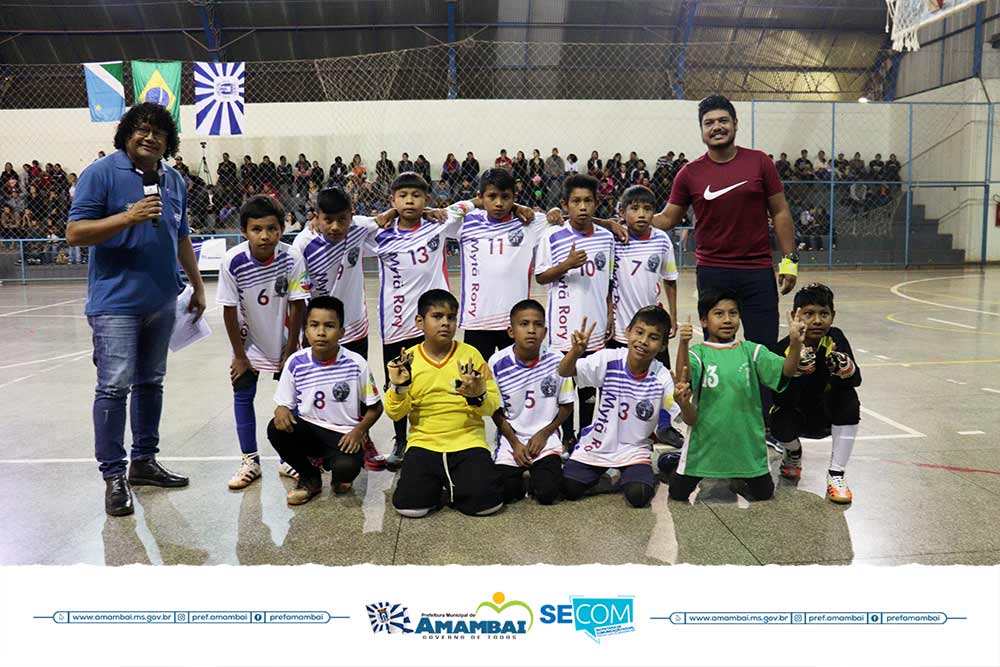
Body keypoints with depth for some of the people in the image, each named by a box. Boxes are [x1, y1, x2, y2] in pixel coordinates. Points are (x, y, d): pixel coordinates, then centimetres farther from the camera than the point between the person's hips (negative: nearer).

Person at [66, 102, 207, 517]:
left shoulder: (174, 181, 12)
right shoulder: (101, 173, -7)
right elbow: (75, 234, -11)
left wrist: (197, 286, 19)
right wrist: (129, 217, -21)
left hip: (161, 302, 6)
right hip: (116, 301, -6)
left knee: (151, 383, 13)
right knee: (114, 387, -7)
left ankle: (144, 461, 26)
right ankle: (113, 476, 3)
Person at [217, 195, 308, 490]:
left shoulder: (292, 258, -25)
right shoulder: (232, 261, -25)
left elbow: (297, 307, -15)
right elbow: (229, 310, -15)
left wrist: (290, 350, -9)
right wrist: (239, 354, -9)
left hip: (283, 339, 0)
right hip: (248, 341, 0)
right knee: (242, 395, 1)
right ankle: (250, 461, 15)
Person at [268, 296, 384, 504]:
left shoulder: (356, 364, -11)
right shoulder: (296, 363, -6)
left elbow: (375, 407, -1)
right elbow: (284, 403, 4)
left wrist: (359, 430, -17)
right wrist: (281, 410, -21)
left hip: (344, 435, -3)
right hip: (309, 430, 3)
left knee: (346, 468, -32)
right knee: (276, 429, -27)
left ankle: (338, 475, 11)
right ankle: (309, 478, 2)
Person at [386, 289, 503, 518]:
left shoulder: (470, 354, 1)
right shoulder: (408, 359, 3)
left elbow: (492, 406, 0)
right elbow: (395, 414, 4)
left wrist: (477, 397, -21)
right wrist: (399, 387, -15)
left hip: (467, 441, 0)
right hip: (424, 442, 1)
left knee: (486, 502, -21)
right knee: (409, 505, -21)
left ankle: (450, 489, 11)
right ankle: (434, 487, 13)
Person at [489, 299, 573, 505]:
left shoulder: (556, 360, -8)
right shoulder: (498, 363, -9)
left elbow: (567, 406, 2)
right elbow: (496, 411, 0)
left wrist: (543, 434, -7)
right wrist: (515, 443, -6)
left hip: (546, 440, 0)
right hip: (511, 439, 1)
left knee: (547, 493, -18)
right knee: (503, 493, -15)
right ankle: (521, 476, 19)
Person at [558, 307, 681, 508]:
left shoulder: (662, 377, -14)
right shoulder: (609, 360, -14)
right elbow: (564, 372, -16)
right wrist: (576, 351, -38)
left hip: (634, 448, -1)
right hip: (598, 443, 1)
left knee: (638, 495, -22)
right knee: (569, 489, -8)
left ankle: (644, 475, 14)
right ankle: (601, 473, 24)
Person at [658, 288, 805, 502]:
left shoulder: (751, 351, -1)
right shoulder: (697, 353, -8)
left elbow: (786, 371, -12)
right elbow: (683, 381, -27)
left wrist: (795, 342, -30)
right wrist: (683, 343, -41)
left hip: (745, 439, 2)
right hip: (706, 438, -2)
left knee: (763, 493, 12)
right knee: (678, 493, 7)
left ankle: (738, 478, 42)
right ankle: (676, 464, 39)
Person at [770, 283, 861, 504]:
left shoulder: (835, 339, -16)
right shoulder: (783, 349, -22)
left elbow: (856, 380, -24)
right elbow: (779, 398, -28)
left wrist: (845, 367, -46)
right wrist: (795, 371, -44)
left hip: (826, 416, 2)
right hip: (793, 413, -2)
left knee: (849, 398, -26)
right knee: (781, 425, -33)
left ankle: (836, 475, -17)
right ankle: (793, 453, 11)